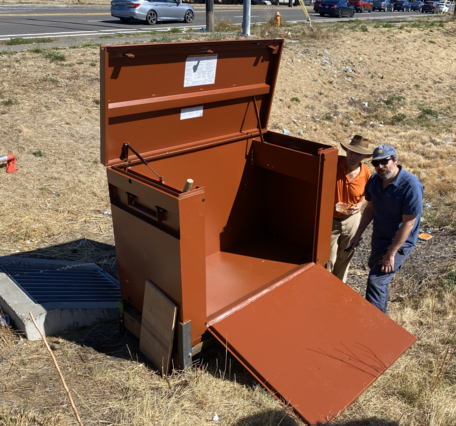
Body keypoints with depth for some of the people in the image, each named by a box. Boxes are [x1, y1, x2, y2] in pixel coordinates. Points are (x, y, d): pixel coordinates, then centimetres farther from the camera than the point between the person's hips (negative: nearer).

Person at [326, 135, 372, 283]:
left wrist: (360, 204, -14)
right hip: (330, 219, -3)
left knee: (345, 257, 21)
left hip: (352, 219, 3)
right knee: (328, 259, 5)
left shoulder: (366, 174, -12)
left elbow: (366, 194, 6)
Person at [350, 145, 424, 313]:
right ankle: (381, 309, 48)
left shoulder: (411, 186, -28)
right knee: (374, 266, 24)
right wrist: (358, 235, 6)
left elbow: (408, 224, -25)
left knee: (376, 280, -15)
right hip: (378, 238, 8)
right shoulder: (374, 180, -7)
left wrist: (391, 254, -24)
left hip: (399, 243, -8)